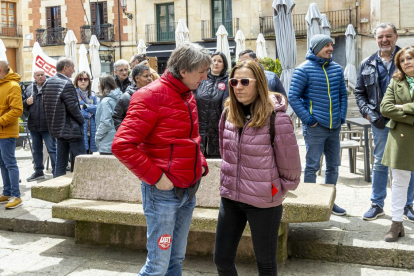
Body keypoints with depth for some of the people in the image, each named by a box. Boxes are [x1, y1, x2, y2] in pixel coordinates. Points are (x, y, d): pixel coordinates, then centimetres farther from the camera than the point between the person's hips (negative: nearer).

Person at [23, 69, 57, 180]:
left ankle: (56, 173, 3)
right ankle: (38, 171, 30)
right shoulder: (29, 89, 13)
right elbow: (23, 106, 18)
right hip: (33, 125, 6)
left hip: (48, 125, -6)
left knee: (52, 149, -4)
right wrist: (26, 102, -2)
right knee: (36, 150, 17)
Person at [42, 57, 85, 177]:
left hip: (57, 129, 8)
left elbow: (46, 106, 13)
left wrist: (54, 121, 17)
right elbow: (73, 107, -16)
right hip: (72, 130, -8)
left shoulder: (47, 83, 10)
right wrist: (82, 120, -1)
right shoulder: (67, 84, -16)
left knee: (60, 163, 13)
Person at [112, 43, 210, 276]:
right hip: (163, 192, -7)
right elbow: (122, 145, -20)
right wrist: (155, 177, -19)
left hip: (189, 191, 8)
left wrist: (201, 163, 8)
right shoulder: (152, 96, -15)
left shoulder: (188, 96, 11)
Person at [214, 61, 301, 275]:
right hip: (230, 197, 5)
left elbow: (289, 162, -10)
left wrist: (276, 188, 1)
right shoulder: (229, 113, 1)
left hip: (264, 201, -5)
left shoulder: (276, 116, -17)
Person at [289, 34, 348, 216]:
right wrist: (308, 119, -13)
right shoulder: (304, 69, -8)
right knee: (312, 166, -2)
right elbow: (293, 97, -10)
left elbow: (343, 94, 17)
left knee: (333, 165, 13)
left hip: (334, 126, 6)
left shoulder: (337, 68, 9)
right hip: (315, 127, -6)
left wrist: (342, 116, 7)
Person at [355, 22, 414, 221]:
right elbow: (359, 92, 11)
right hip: (380, 121, 2)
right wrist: (368, 112, -3)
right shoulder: (367, 64, 8)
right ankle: (377, 204, 21)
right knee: (380, 163, 10)